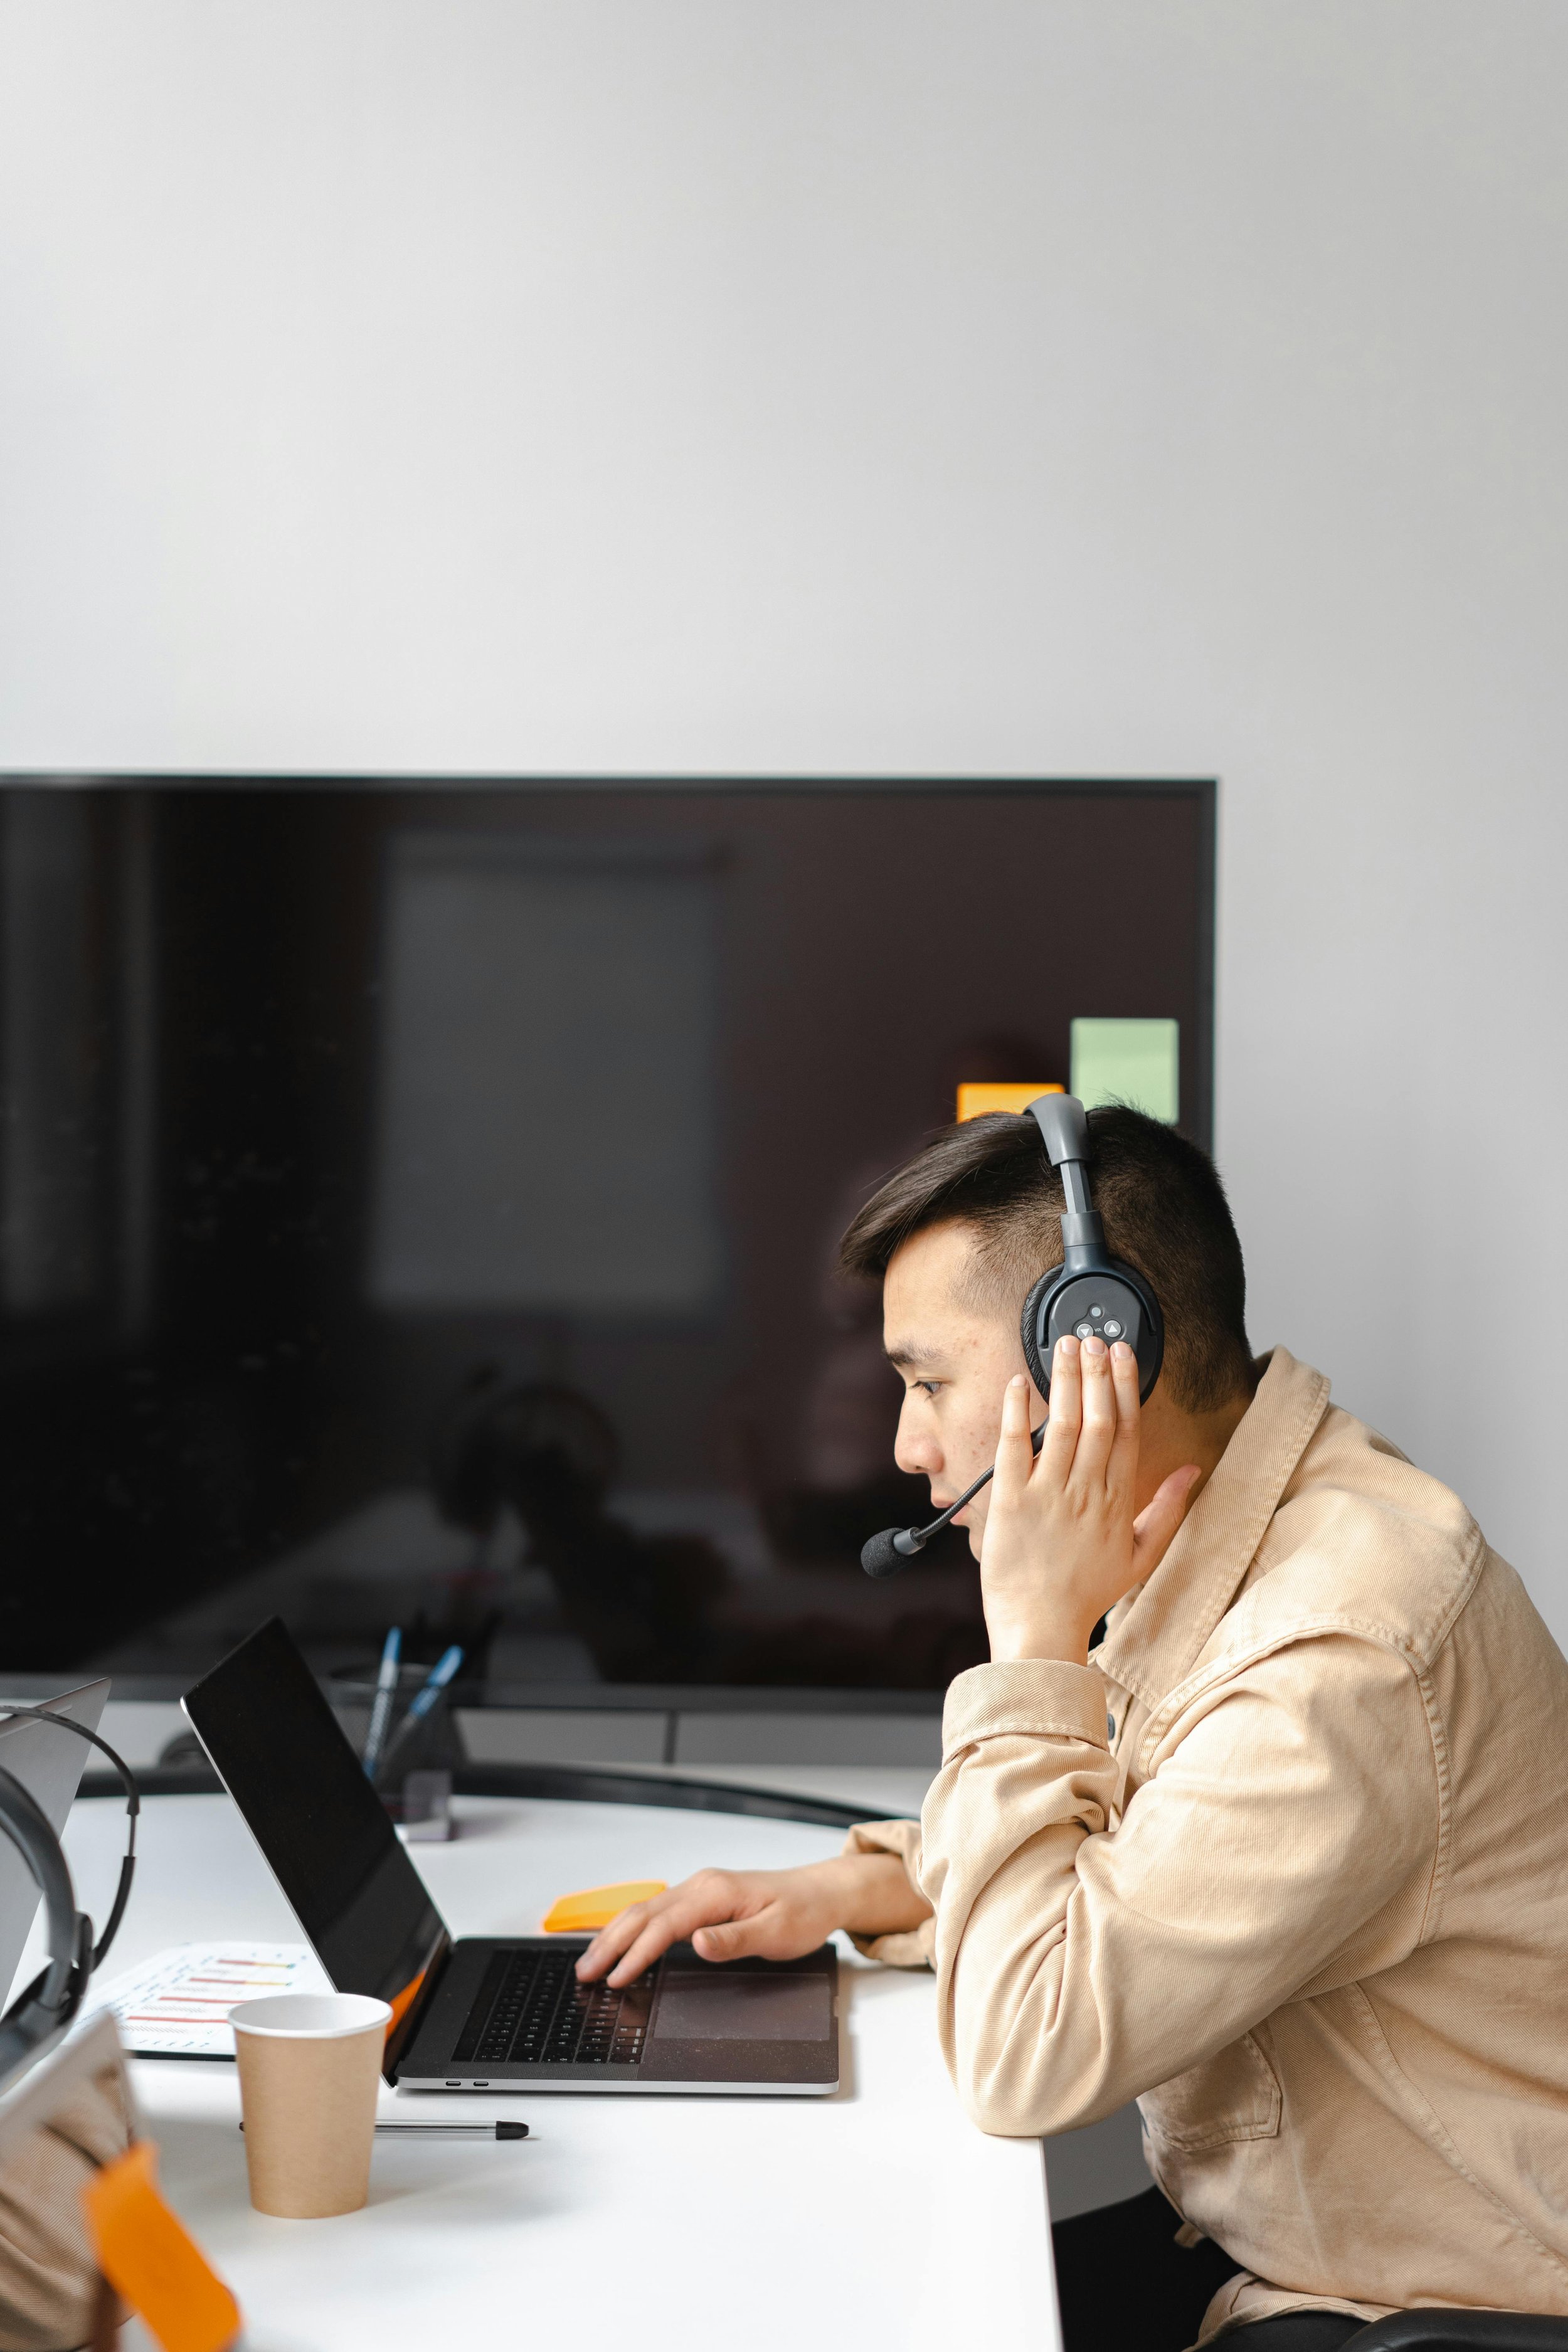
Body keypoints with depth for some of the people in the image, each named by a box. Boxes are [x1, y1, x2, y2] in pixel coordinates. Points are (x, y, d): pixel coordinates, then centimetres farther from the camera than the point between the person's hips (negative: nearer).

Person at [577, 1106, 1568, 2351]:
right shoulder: (1221, 1536, 1)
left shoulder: (1342, 1647, -30)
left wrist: (1036, 1632, -25)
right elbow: (1117, 1837, 20)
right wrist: (857, 1888, 4)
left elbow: (1028, 2058, -29)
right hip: (1255, 2233, 8)